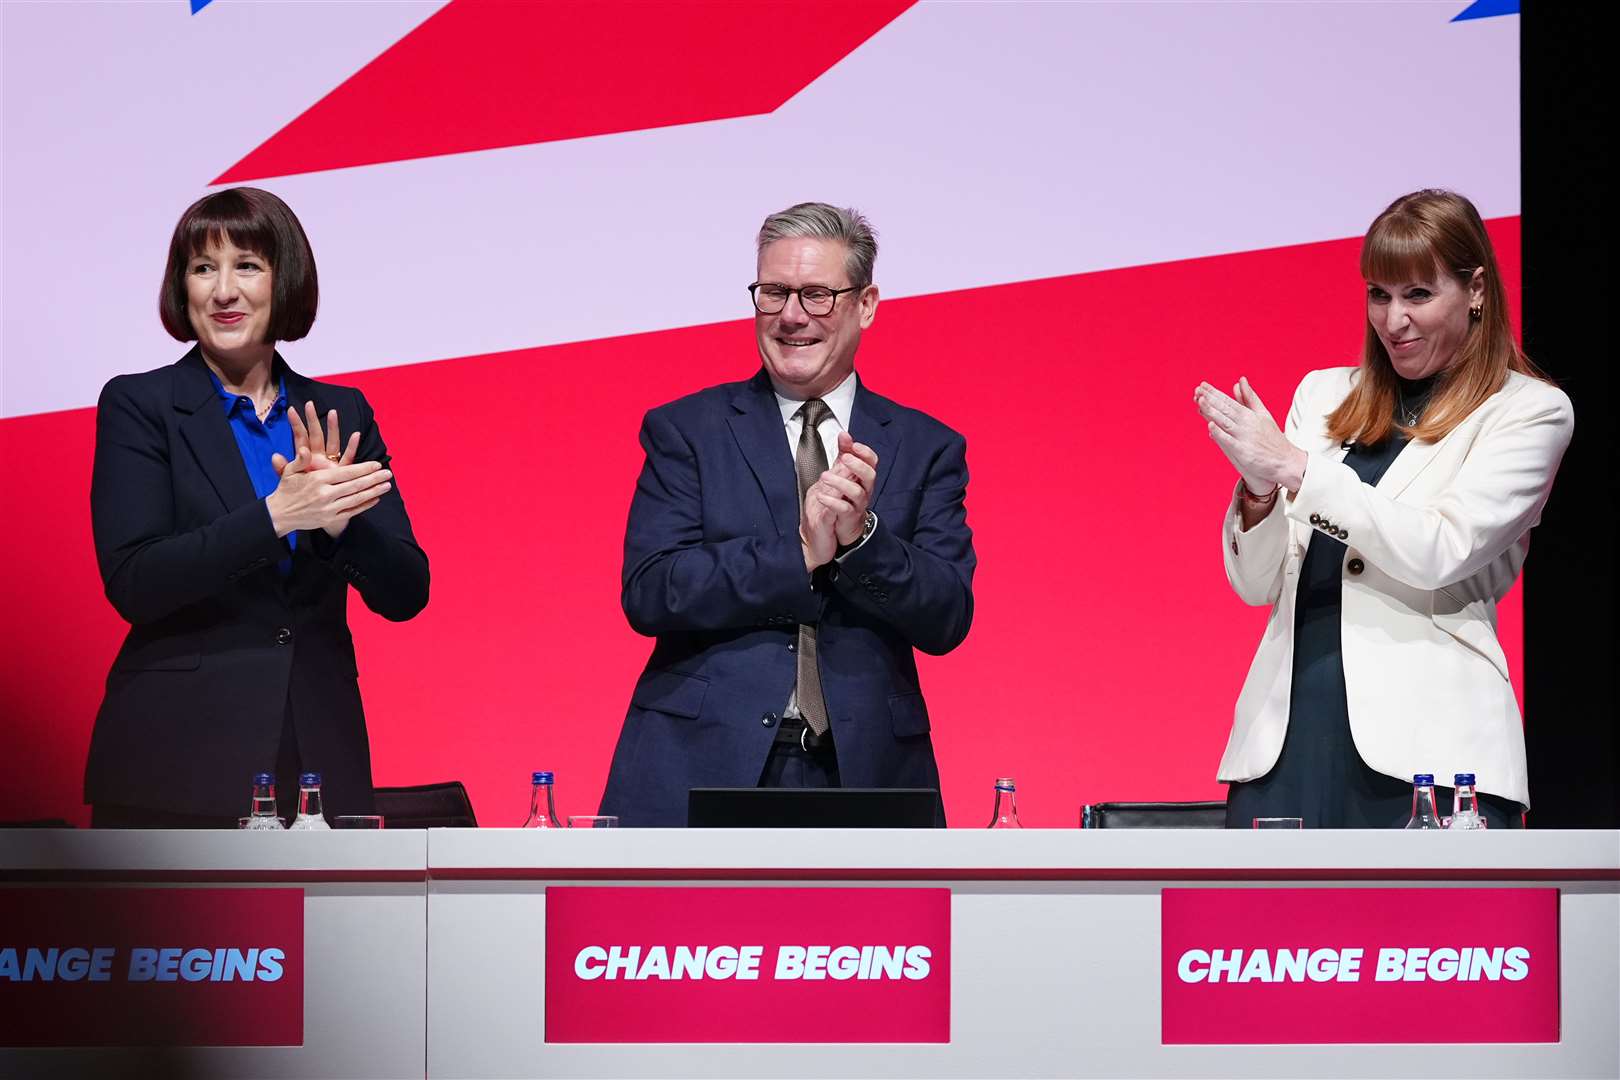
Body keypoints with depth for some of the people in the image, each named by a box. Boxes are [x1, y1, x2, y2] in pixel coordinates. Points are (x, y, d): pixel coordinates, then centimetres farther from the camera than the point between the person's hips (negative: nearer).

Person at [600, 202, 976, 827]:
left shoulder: (926, 448, 11)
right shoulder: (686, 431, 7)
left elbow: (947, 621, 2)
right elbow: (648, 593, -6)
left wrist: (861, 535, -14)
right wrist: (799, 553, -14)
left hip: (864, 775, 1)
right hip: (701, 770, -1)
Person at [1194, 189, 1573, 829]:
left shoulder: (1527, 410, 5)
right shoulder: (1323, 395, 18)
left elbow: (1440, 553, -9)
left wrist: (1295, 468, -11)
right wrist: (1259, 488, -4)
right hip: (1286, 737, 4)